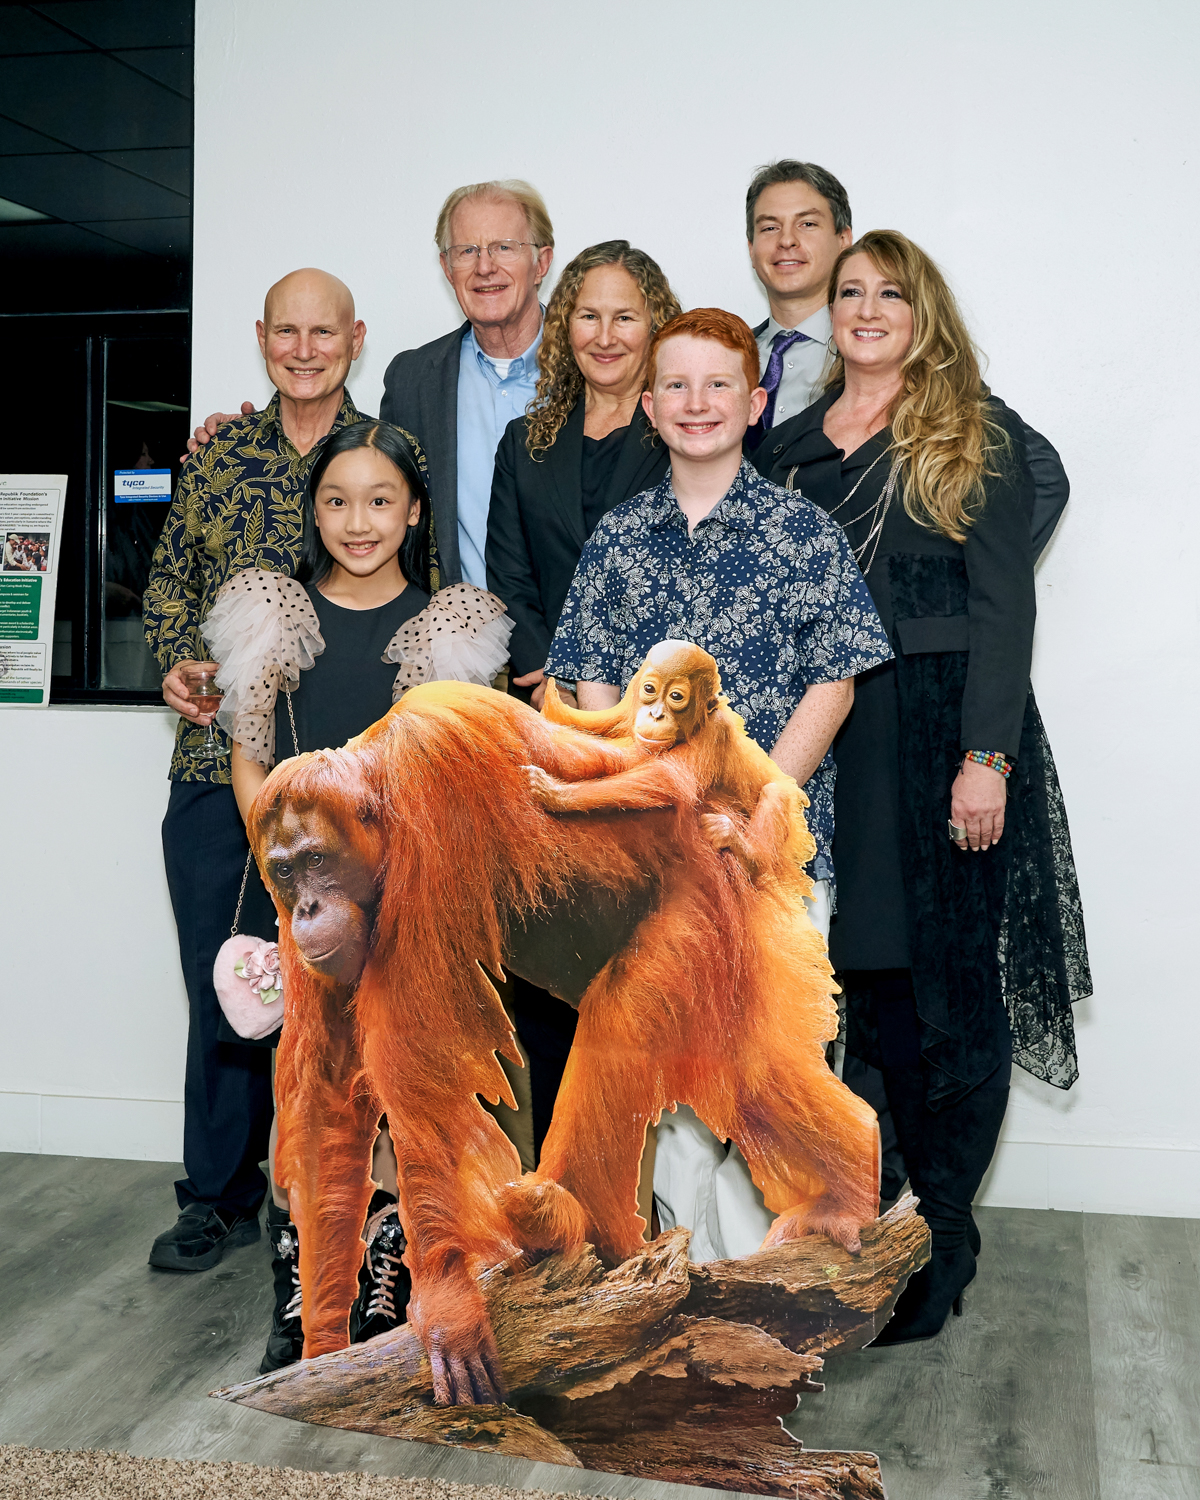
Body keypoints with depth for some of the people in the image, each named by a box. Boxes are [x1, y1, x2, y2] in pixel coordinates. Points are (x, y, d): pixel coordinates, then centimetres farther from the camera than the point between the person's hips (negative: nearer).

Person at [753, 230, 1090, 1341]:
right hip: (822, 738, 4)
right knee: (869, 985, 5)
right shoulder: (791, 445, 15)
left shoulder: (972, 437, 2)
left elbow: (1004, 603, -5)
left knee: (947, 987, -1)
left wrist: (985, 755, -14)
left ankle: (940, 1240, 12)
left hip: (941, 735, -3)